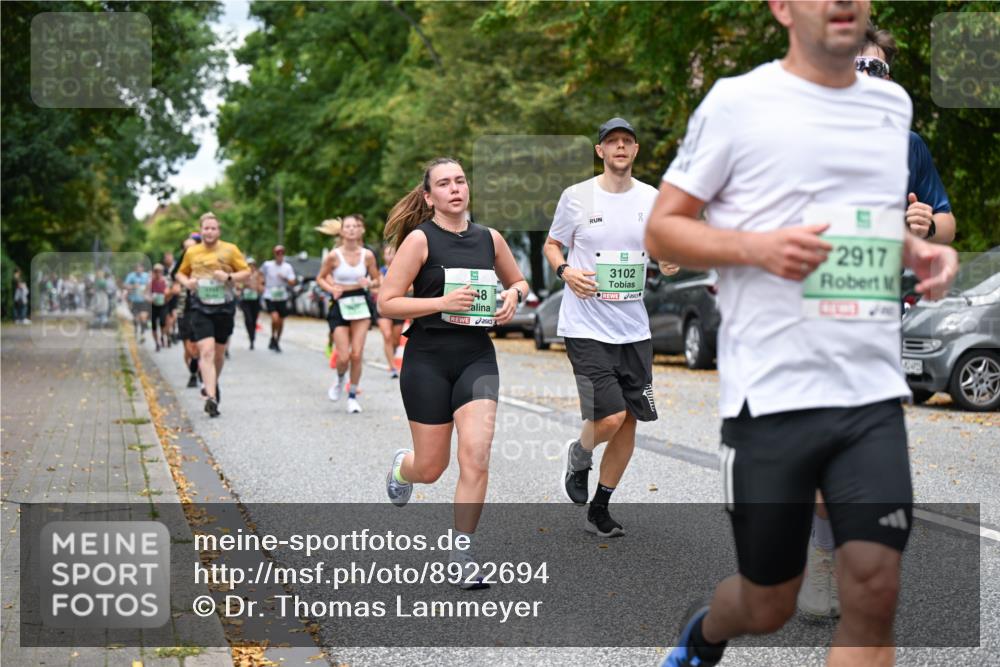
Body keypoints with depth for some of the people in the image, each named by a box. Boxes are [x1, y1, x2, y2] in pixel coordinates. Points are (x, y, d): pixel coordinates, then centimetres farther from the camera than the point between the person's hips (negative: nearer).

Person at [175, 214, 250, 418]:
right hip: (200, 309, -1)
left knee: (219, 353, 13)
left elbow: (246, 271, 3)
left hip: (224, 307, 1)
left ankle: (212, 385, 40)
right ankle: (211, 397, -22)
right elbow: (181, 273, 18)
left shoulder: (230, 250, 0)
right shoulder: (191, 252, 4)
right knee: (206, 351, -16)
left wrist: (229, 277, -15)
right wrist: (187, 282, -4)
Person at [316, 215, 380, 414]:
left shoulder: (367, 255, -1)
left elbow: (376, 279, 11)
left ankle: (353, 395, 14)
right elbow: (320, 278, 6)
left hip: (361, 304, 1)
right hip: (340, 307, -1)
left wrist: (369, 283, -11)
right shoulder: (334, 256, -6)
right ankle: (340, 379, 30)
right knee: (344, 357, -5)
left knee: (357, 354, -3)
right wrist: (332, 289, -13)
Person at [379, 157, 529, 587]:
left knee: (476, 458, -13)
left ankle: (462, 554, 2)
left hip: (477, 358, 3)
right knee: (430, 468, 5)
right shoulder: (420, 239, -6)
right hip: (428, 360, -3)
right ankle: (401, 467, 43)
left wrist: (512, 295, 0)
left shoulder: (490, 239, 7)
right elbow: (386, 303, -10)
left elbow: (519, 282, 23)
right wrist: (443, 302, -20)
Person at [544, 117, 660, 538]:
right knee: (610, 417, -16)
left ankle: (599, 510, 21)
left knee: (630, 421, 5)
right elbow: (552, 244, 10)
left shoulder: (652, 199, 6)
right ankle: (578, 457, 20)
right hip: (586, 326, -4)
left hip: (634, 327, 4)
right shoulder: (576, 196, -2)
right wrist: (565, 271, -11)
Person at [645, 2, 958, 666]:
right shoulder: (737, 101, -3)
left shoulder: (893, 104, 13)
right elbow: (662, 230, -1)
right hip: (770, 393, -4)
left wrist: (918, 250, 5)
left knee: (874, 589, -7)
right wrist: (757, 246, -18)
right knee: (768, 606, 9)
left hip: (874, 393, 4)